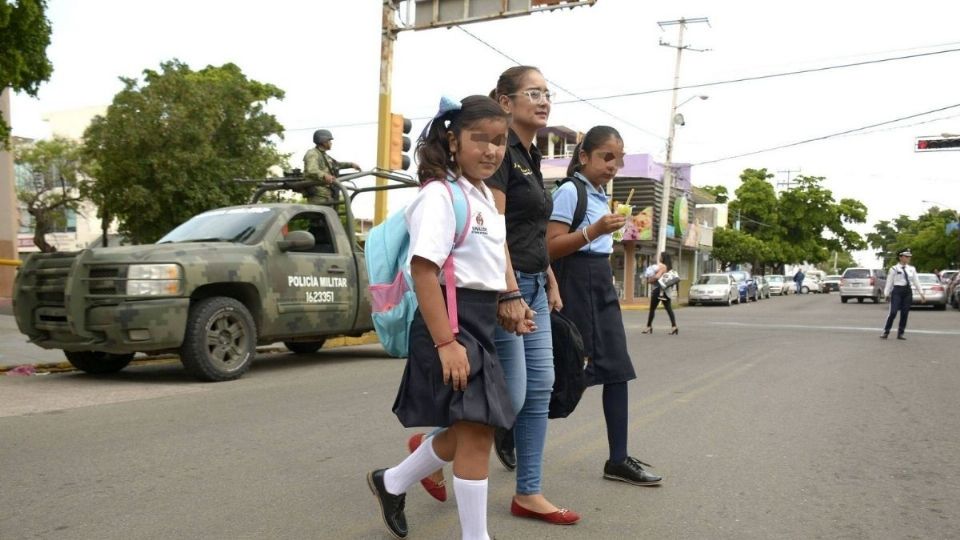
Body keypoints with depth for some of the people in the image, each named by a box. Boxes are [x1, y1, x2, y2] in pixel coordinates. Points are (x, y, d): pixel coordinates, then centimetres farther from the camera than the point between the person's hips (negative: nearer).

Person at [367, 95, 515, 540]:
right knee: (477, 431, -7)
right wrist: (446, 341, -26)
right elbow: (424, 269, -21)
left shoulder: (485, 196, 16)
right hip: (451, 321, -10)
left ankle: (392, 483, 38)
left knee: (466, 430, 17)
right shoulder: (440, 194, -13)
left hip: (481, 321, 10)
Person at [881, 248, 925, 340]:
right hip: (897, 291, -4)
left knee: (905, 313, 3)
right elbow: (889, 282, -2)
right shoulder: (894, 269, -2)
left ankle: (900, 333, 12)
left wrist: (921, 293, 8)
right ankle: (886, 332, -2)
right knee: (893, 312, -12)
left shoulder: (912, 269, 10)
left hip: (908, 292, 4)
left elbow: (916, 282, 12)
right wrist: (886, 294, -5)